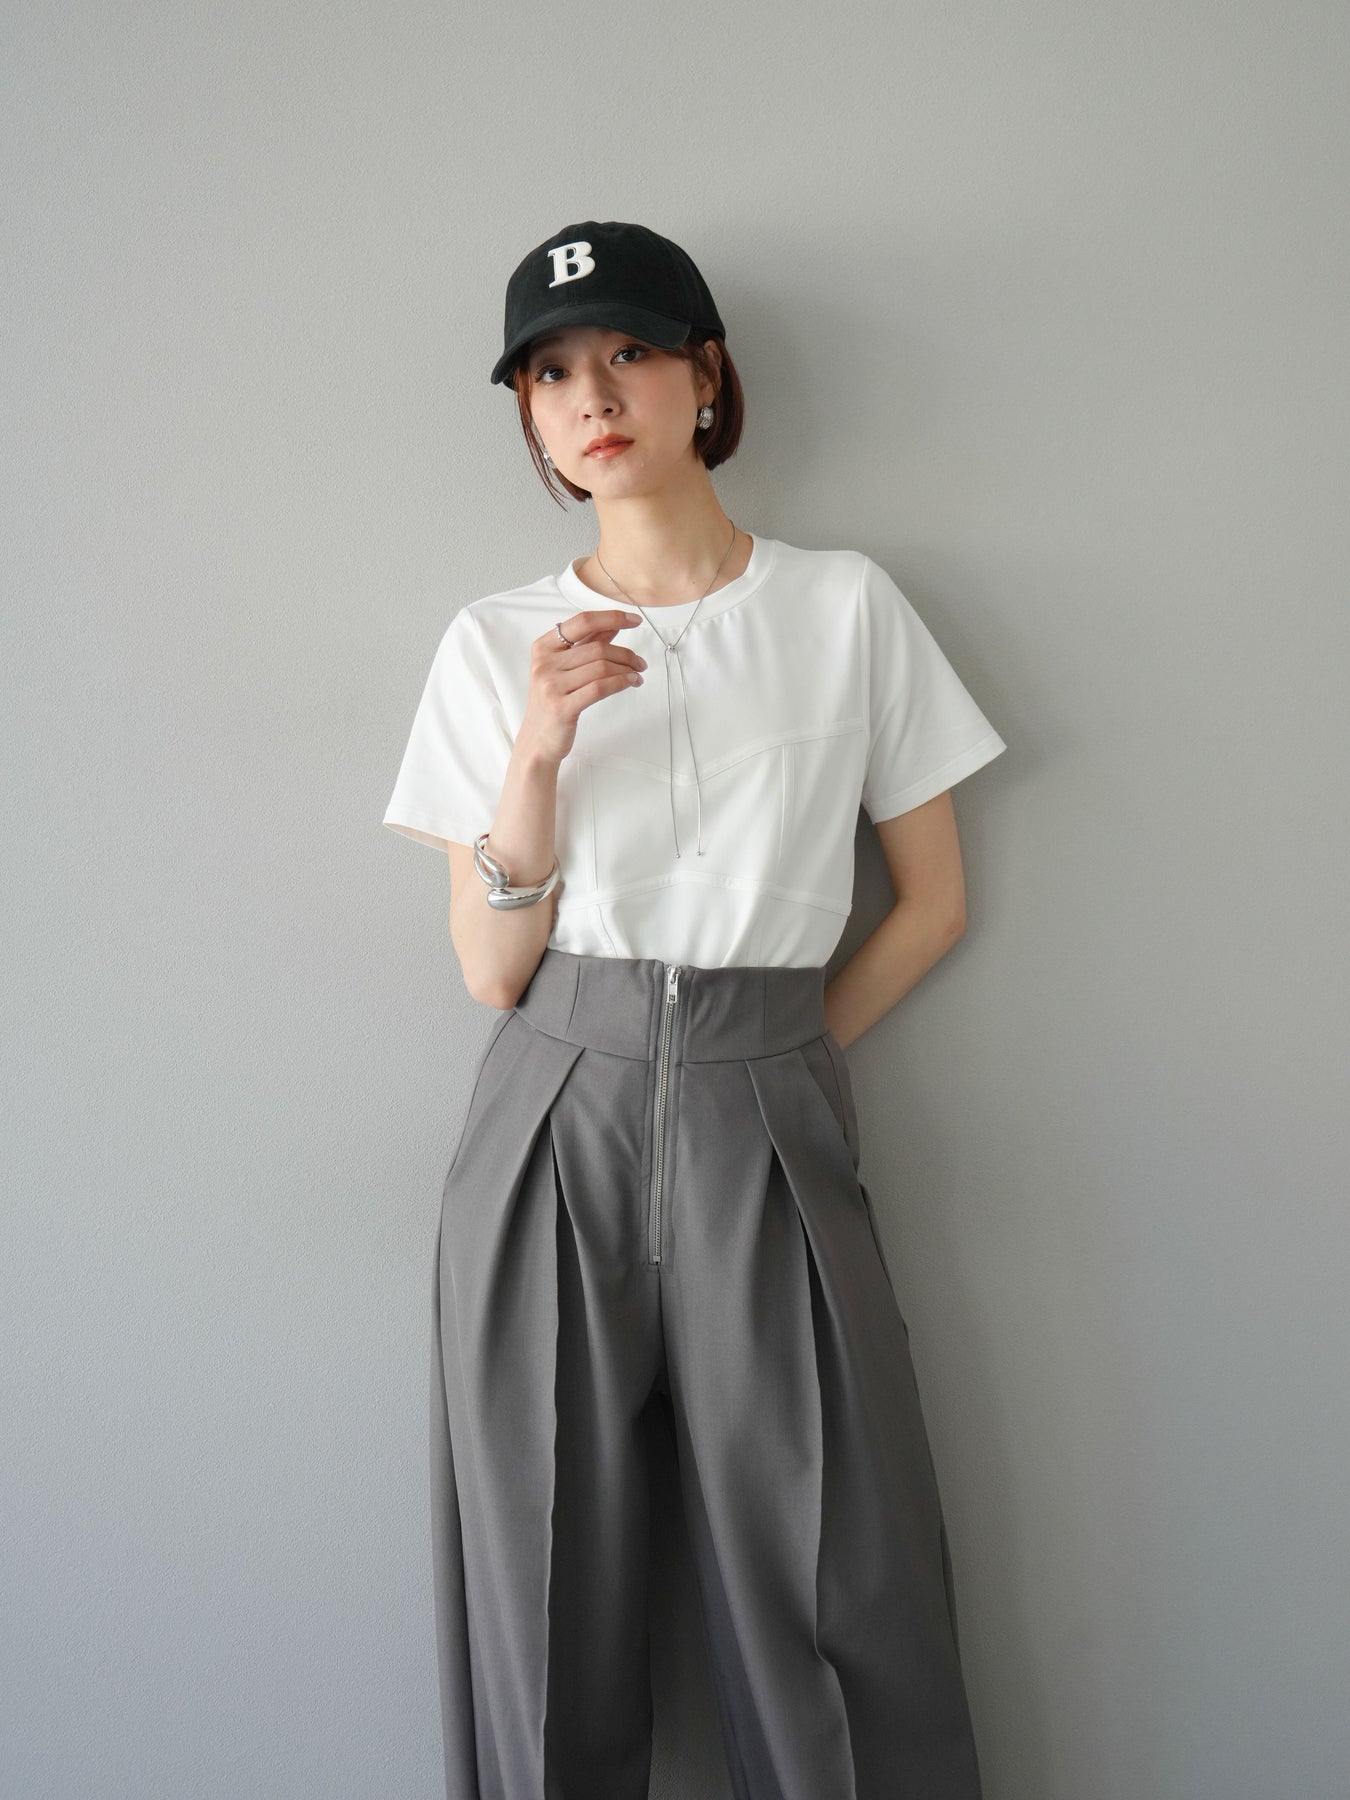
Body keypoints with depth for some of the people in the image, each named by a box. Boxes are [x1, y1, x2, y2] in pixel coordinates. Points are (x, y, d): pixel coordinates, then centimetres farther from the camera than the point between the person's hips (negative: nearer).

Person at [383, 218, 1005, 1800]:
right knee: (546, 1594, 7)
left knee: (833, 1611, 0)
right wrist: (539, 748, -12)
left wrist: (781, 1054, 4)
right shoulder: (496, 643, 6)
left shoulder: (848, 607, 4)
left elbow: (932, 900, 10)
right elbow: (493, 972, 2)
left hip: (767, 1135, 0)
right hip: (553, 1121, 1)